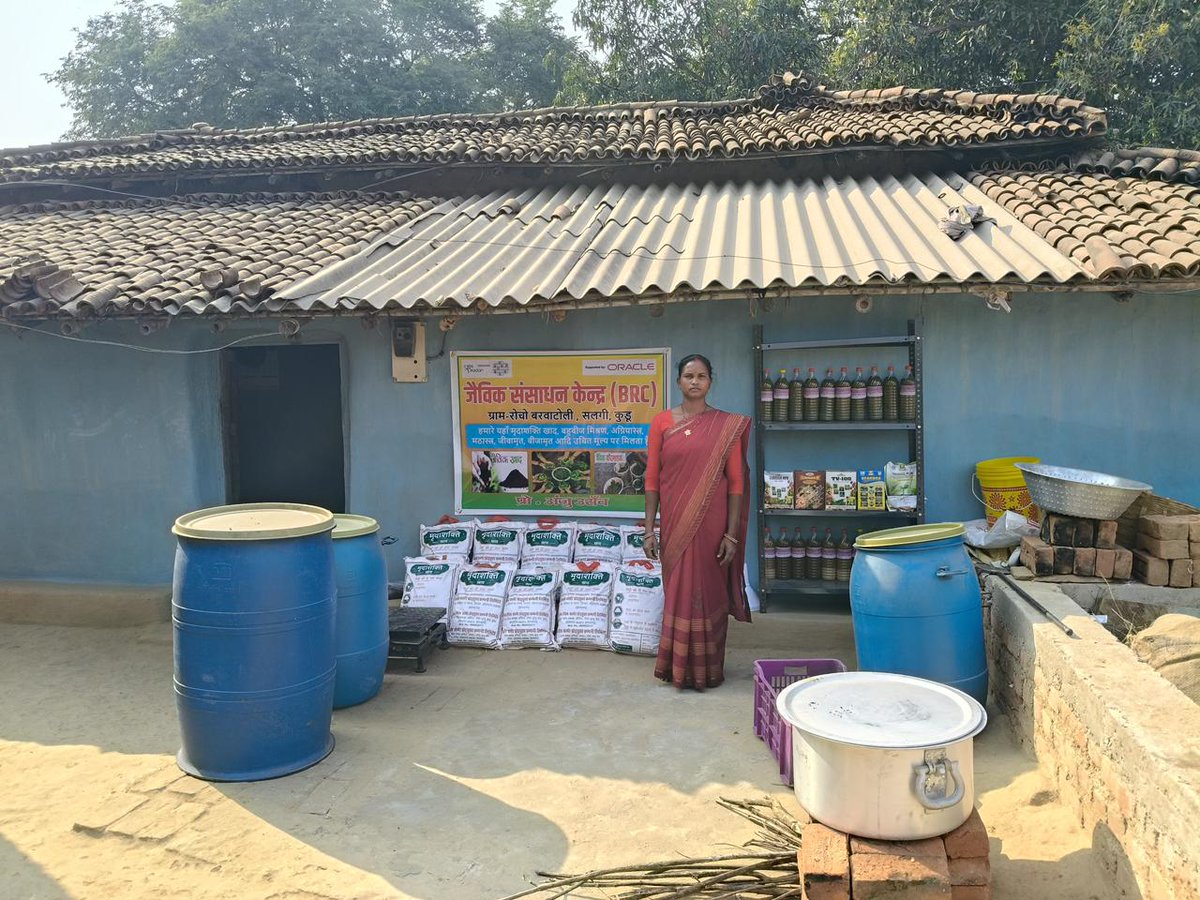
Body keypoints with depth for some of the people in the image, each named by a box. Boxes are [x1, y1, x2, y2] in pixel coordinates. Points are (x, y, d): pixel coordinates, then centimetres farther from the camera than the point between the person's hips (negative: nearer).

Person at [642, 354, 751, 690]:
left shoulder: (728, 426, -1)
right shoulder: (662, 422, 3)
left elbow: (736, 482, -2)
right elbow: (652, 478, 3)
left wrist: (732, 534, -6)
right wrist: (649, 529, -1)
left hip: (711, 524, -1)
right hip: (675, 523, 1)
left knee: (709, 593, 6)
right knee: (679, 592, 8)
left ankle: (708, 669, 23)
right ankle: (679, 666, 24)